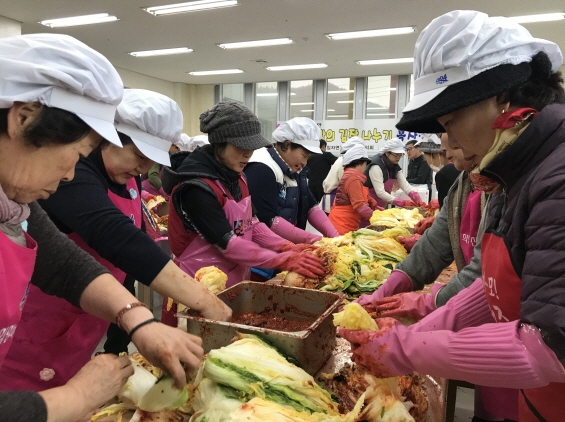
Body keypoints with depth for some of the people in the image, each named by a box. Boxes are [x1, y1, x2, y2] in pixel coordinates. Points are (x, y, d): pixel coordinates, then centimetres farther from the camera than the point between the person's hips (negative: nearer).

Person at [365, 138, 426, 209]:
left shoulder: (395, 167, 2)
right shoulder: (376, 166, -23)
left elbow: (406, 186, -7)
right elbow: (380, 192, -29)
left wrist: (419, 201, -22)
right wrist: (402, 203, -33)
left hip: (382, 206, 7)